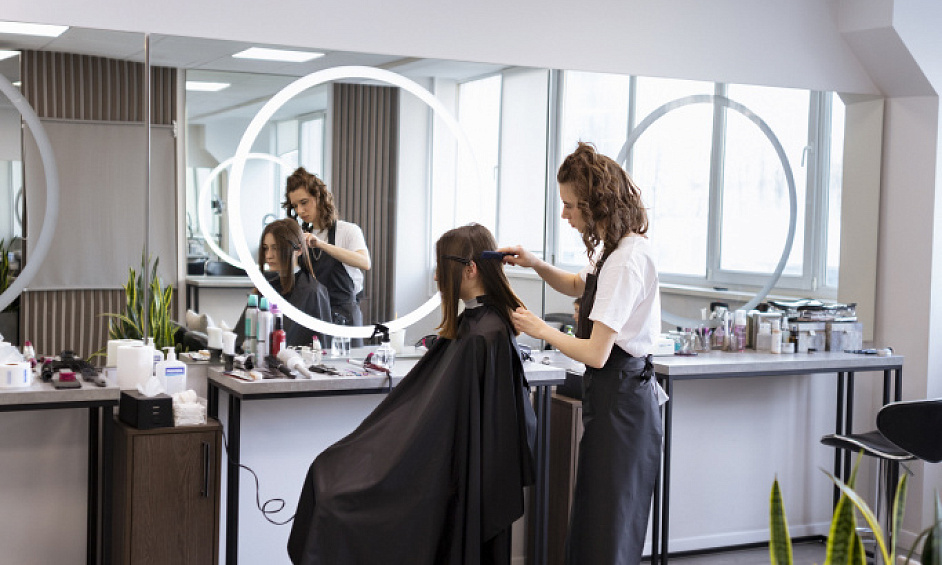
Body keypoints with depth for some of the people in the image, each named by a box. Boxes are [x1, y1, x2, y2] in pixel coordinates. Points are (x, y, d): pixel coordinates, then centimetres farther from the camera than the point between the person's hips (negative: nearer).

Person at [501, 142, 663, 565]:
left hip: (620, 400, -10)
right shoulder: (613, 247, 9)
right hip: (616, 390, 10)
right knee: (591, 518, 17)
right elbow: (579, 285, 30)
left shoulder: (625, 260, -22)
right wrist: (536, 265, 11)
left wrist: (541, 329, -8)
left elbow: (595, 354, -24)